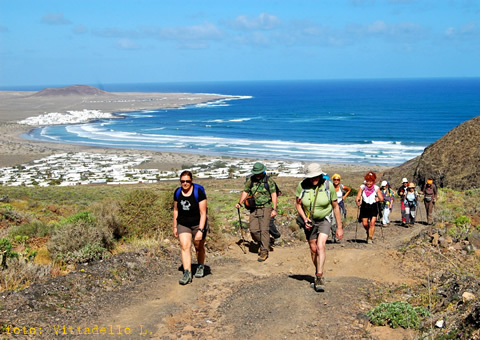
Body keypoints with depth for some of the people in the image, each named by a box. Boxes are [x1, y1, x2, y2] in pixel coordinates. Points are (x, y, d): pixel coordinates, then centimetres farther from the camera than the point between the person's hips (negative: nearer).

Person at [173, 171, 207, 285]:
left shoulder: (199, 192, -16)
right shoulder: (177, 192, -1)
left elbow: (203, 213, -17)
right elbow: (176, 210, 11)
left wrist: (200, 230, -23)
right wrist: (175, 227, 13)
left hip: (198, 224, -3)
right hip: (183, 225, 3)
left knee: (199, 247, 12)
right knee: (185, 247, -14)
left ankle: (201, 267, 38)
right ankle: (187, 273, -16)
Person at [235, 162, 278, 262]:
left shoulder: (269, 181, -4)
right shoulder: (250, 181, 6)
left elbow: (274, 195, -4)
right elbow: (245, 192, 12)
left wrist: (274, 209, -11)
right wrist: (239, 203, -1)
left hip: (266, 208, -4)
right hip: (254, 209, 4)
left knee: (264, 230, -8)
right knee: (253, 230, -2)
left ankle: (264, 251, 0)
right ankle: (262, 243, 23)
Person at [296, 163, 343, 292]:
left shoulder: (328, 186, -15)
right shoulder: (302, 186, -13)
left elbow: (335, 206, -5)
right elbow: (298, 204, -1)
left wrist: (339, 227, -3)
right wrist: (305, 219, -17)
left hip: (324, 220, -2)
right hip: (309, 221, 2)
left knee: (320, 246, -21)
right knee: (313, 249, 11)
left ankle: (319, 278, -21)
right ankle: (318, 273, 32)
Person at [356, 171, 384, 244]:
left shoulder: (376, 188, -10)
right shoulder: (362, 187, -6)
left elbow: (381, 199, -13)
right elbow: (358, 197, -9)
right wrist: (358, 202, -21)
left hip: (373, 207, -1)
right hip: (364, 207, 1)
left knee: (372, 223, -12)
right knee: (365, 224, 0)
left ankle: (370, 238, 1)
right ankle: (368, 232, 33)